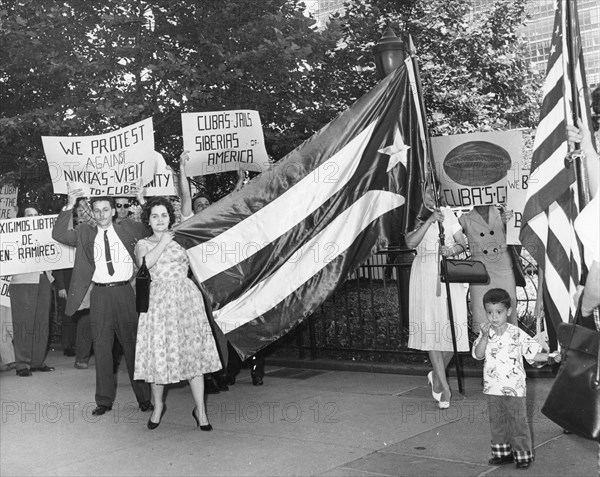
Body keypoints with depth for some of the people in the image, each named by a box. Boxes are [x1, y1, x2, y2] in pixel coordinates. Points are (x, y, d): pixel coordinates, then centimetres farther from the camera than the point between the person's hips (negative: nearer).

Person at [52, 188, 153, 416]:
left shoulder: (128, 228, 6)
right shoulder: (85, 233, 6)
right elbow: (58, 235, -5)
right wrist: (69, 207, -13)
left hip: (124, 292, -1)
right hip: (100, 294, 1)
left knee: (133, 345, 5)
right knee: (101, 347, 5)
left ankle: (144, 398, 14)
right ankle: (104, 400, 14)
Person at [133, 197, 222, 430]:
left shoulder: (179, 240, 17)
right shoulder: (143, 244, 8)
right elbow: (145, 262, -11)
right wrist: (163, 242, -7)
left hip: (187, 299, 2)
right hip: (159, 302, -1)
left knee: (194, 353, -2)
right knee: (158, 354, 0)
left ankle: (200, 409, 4)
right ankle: (158, 405, 22)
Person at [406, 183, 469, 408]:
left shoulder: (447, 212, 11)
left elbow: (462, 244, 10)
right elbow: (411, 243, -13)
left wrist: (452, 250, -11)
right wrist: (429, 220, -17)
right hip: (425, 275, -2)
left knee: (452, 327, -2)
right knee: (430, 328, -6)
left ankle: (436, 375, 22)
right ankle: (444, 386, 1)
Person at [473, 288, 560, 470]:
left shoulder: (517, 334, -9)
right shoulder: (485, 333, 0)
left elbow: (533, 353, -4)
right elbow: (478, 354, -10)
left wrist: (550, 357, -19)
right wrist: (485, 337, -22)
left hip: (513, 388, -4)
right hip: (492, 388, 4)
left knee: (517, 422, 3)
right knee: (496, 422, 14)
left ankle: (523, 454, 17)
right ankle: (502, 453, 28)